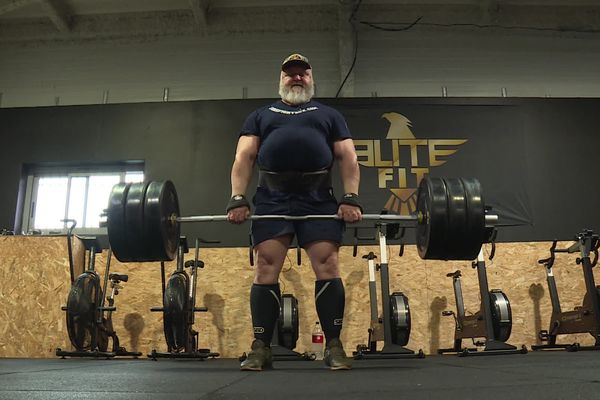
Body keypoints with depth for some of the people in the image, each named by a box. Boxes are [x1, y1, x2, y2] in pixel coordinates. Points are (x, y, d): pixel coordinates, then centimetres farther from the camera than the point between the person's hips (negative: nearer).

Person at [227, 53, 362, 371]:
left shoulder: (329, 115, 23)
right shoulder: (261, 116, 24)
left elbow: (347, 157, 10)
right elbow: (244, 157, 10)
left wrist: (351, 197, -6)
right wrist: (238, 199, -6)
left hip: (318, 200, 0)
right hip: (272, 200, 1)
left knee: (328, 267, -10)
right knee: (265, 270, -8)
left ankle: (334, 347, -3)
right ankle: (261, 349, -1)